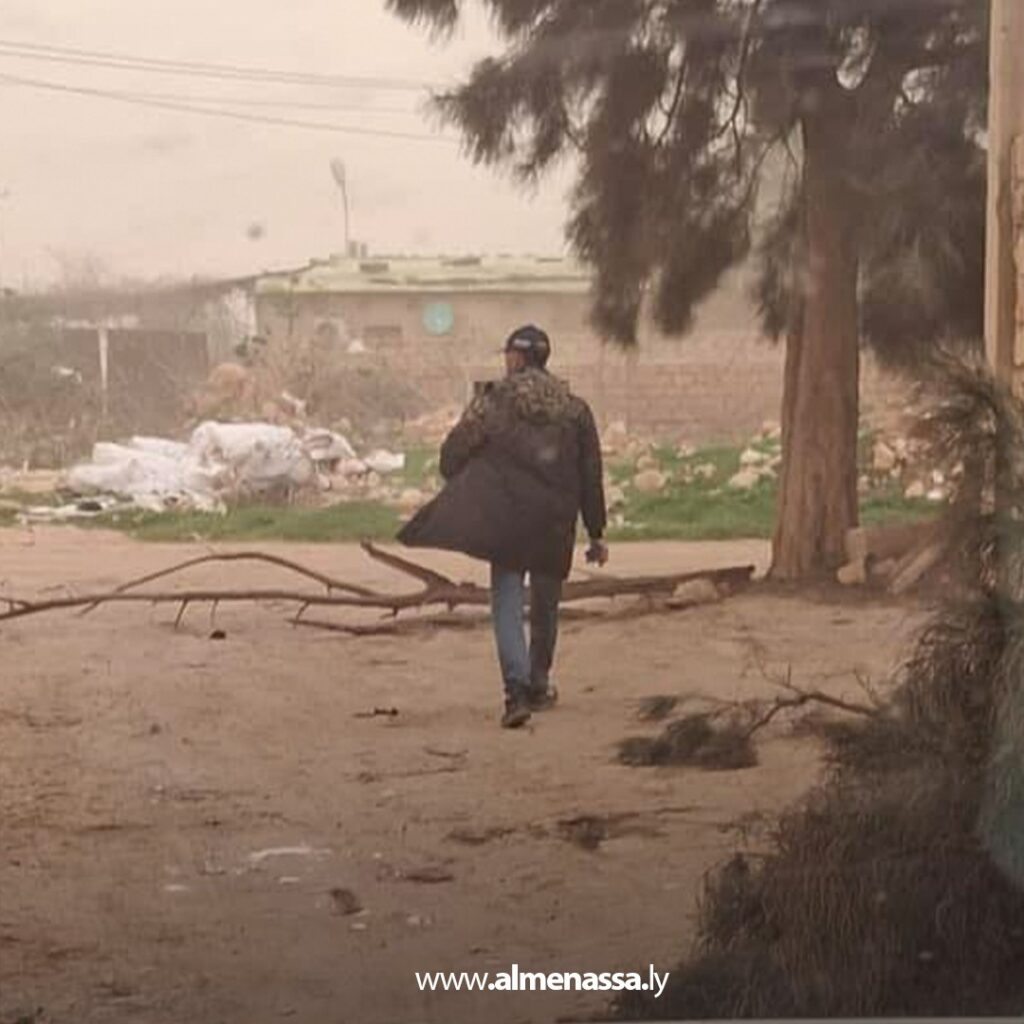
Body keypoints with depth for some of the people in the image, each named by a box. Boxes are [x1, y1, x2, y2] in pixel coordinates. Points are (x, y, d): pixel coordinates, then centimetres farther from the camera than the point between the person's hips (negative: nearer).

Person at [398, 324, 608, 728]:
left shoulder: (493, 401, -4)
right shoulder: (575, 410, 6)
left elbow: (453, 452, -2)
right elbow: (591, 476, 7)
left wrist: (459, 493, 19)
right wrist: (596, 534, 12)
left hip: (505, 520, -3)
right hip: (556, 528, 3)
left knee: (507, 605, -3)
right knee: (545, 607, 18)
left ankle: (517, 689, -20)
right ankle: (538, 685, 30)